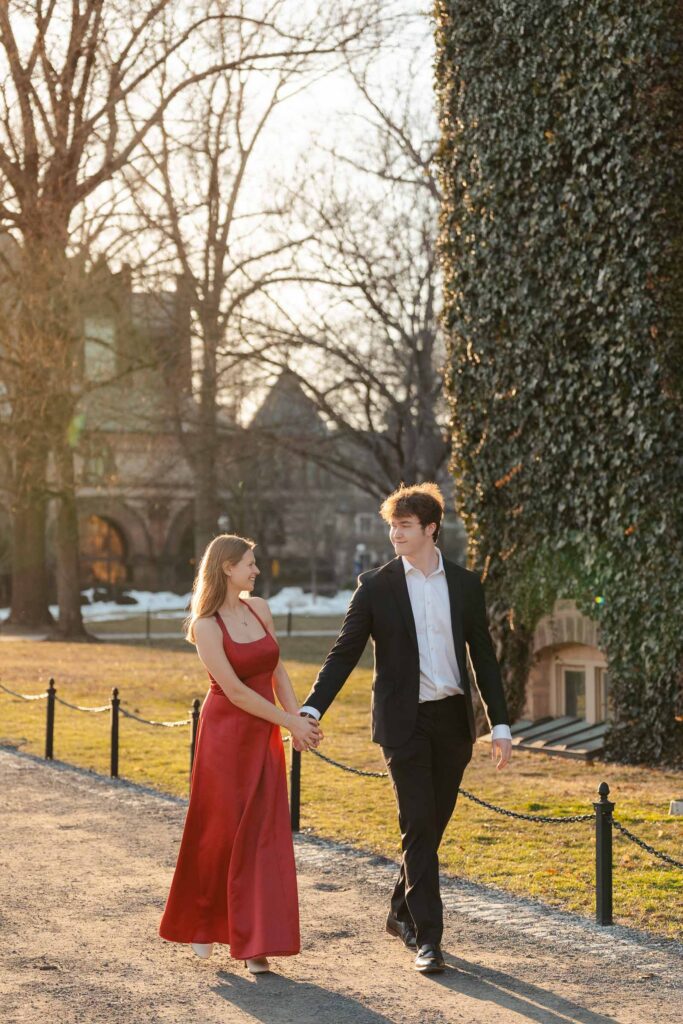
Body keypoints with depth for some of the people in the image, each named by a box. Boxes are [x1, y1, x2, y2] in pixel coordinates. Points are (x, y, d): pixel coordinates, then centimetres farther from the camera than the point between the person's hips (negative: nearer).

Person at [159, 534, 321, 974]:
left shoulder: (260, 608, 7)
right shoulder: (206, 626, -12)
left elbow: (277, 671, 11)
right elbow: (235, 692, -14)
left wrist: (301, 718, -2)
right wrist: (290, 722, -11)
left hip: (263, 738, 5)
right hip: (225, 734, -5)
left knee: (262, 835, 1)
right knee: (220, 831, 5)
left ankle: (255, 941, 5)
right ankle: (200, 922, 28)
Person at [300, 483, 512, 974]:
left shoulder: (465, 584, 6)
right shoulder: (376, 585, -1)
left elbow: (484, 657, 9)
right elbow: (344, 653, -1)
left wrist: (501, 723, 4)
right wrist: (312, 709, -13)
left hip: (453, 718, 3)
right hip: (404, 721, -3)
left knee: (433, 824, 11)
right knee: (418, 826, -9)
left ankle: (402, 912, 30)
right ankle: (427, 937, -6)